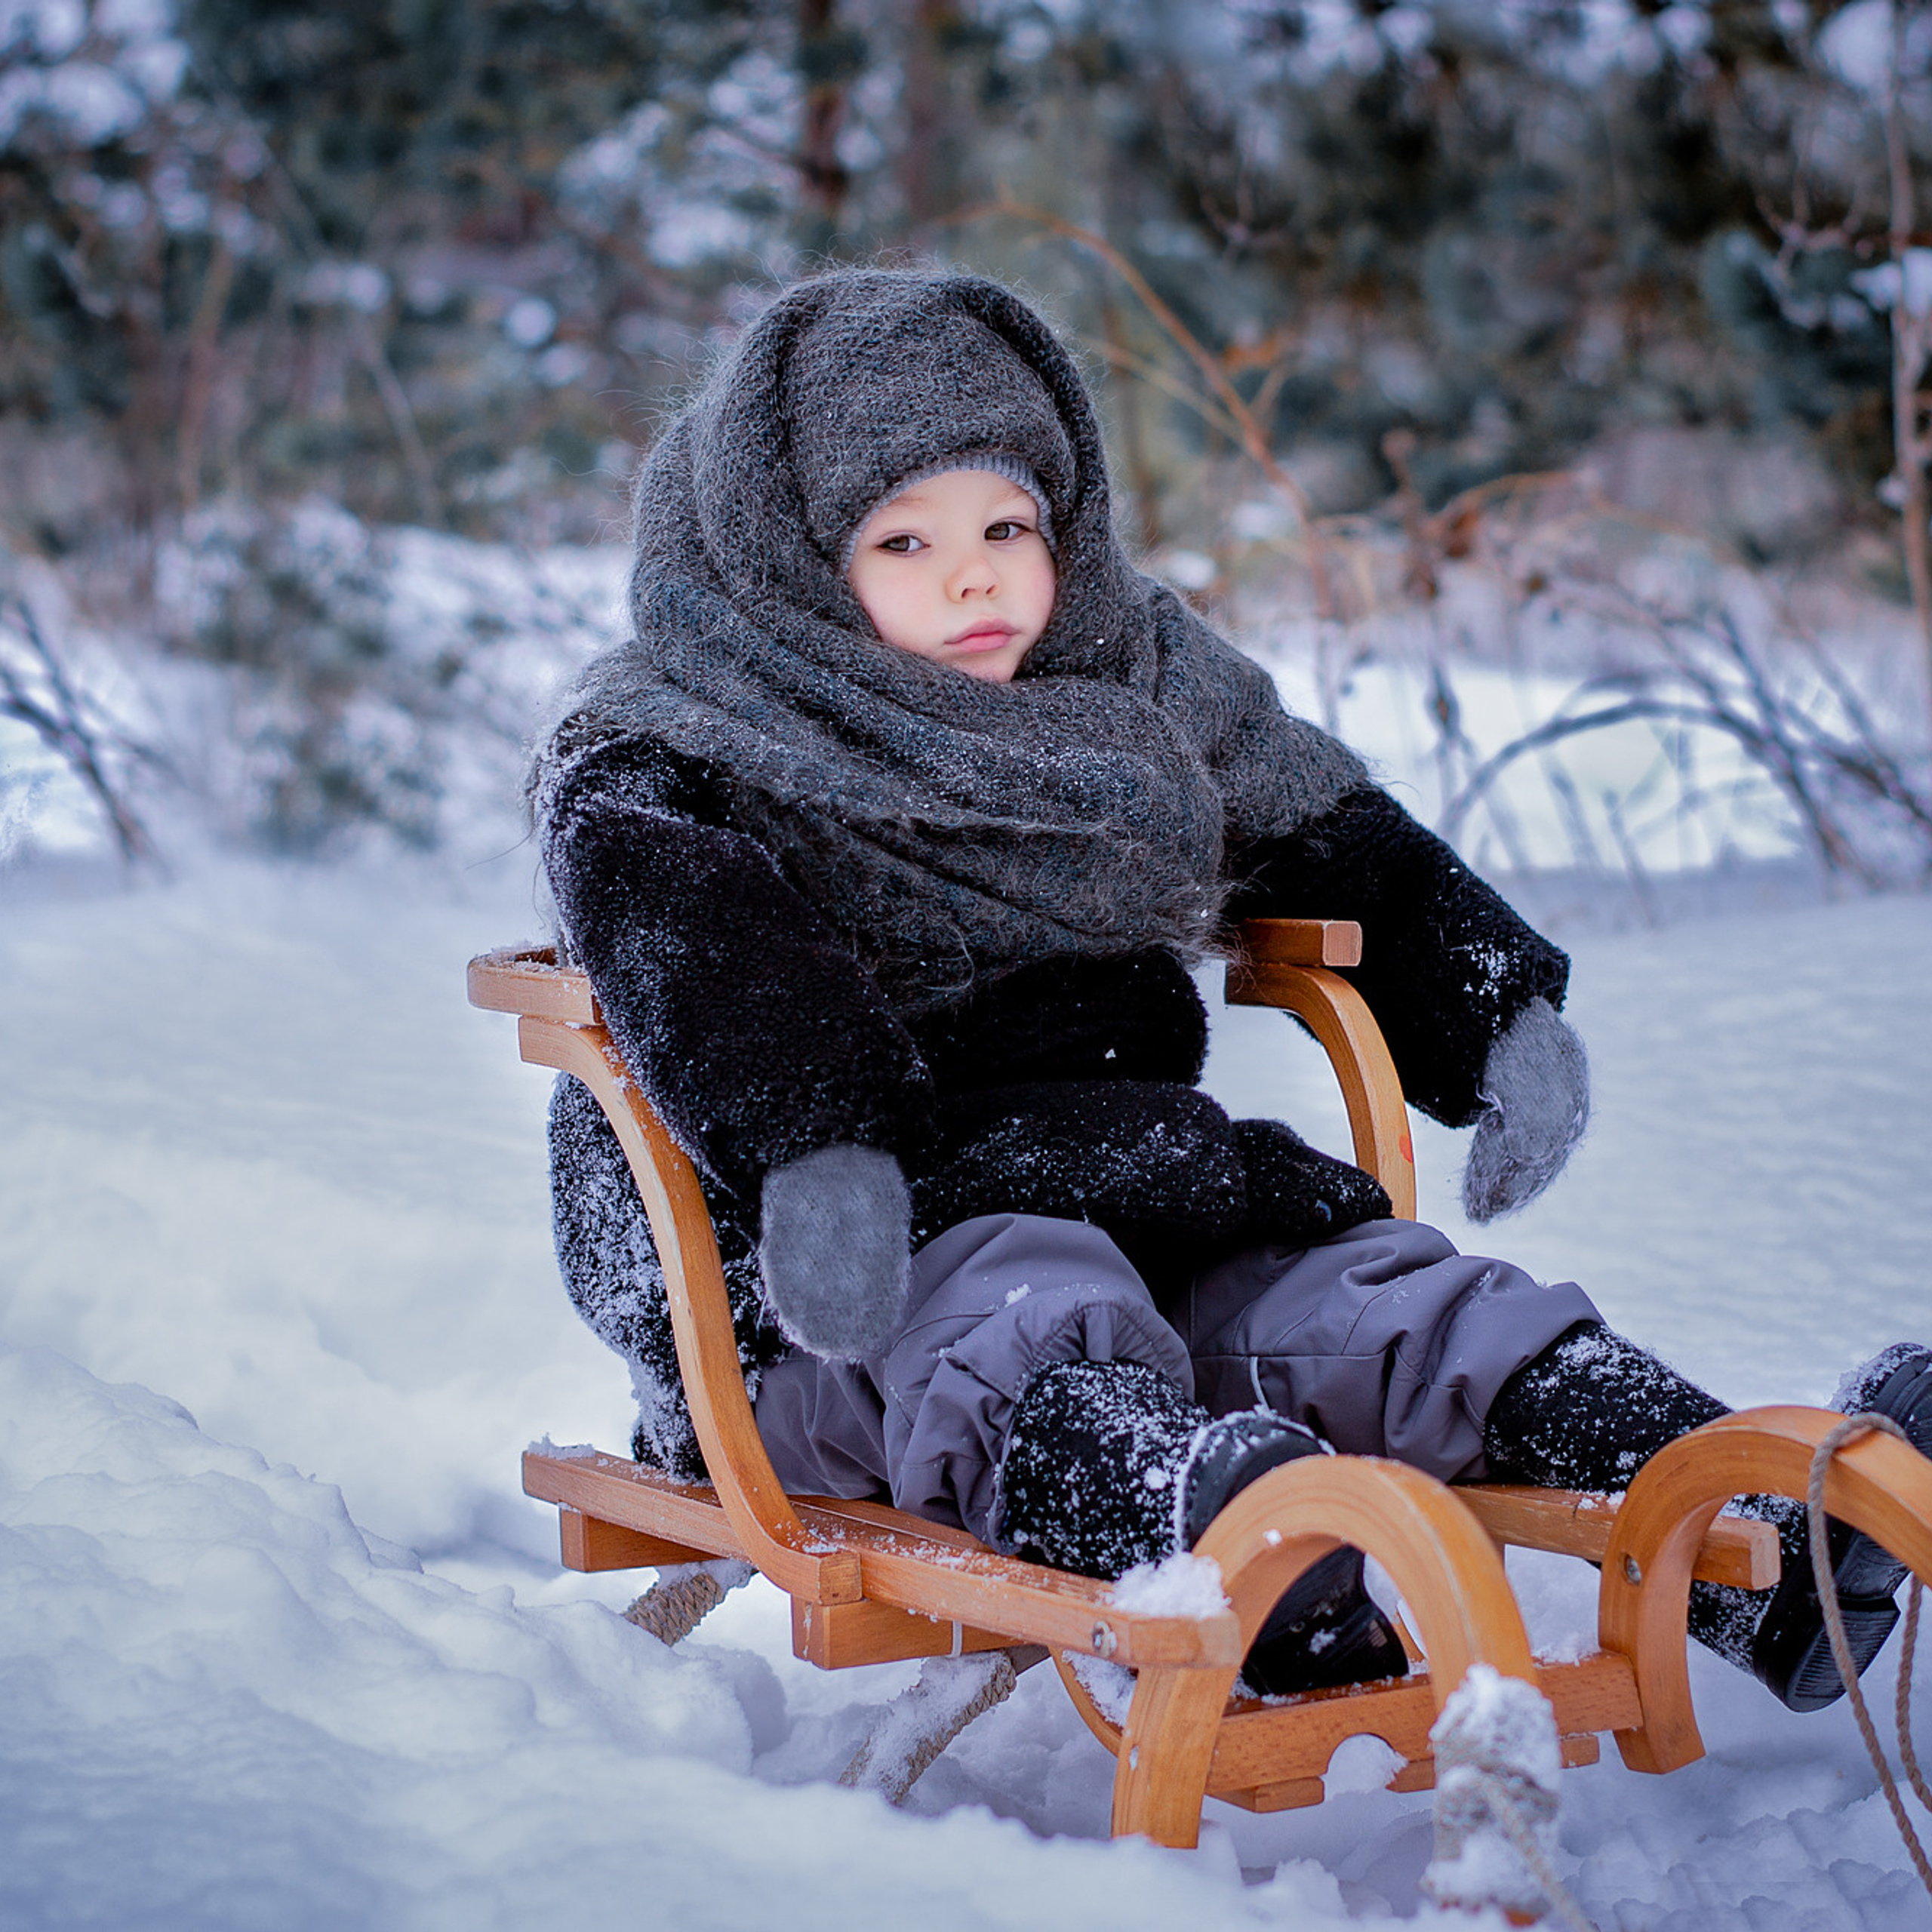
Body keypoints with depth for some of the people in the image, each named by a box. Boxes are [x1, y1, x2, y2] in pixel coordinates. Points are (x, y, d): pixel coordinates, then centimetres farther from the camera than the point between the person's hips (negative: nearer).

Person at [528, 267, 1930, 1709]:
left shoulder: (1134, 686, 18)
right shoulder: (669, 750, -2)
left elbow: (1332, 837, 27)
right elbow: (694, 939, -23)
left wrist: (1495, 1013, 12)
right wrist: (812, 1138, -42)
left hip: (1124, 1191, 6)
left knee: (1381, 1294, -17)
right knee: (1020, 1313, -37)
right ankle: (1215, 1542, -69)